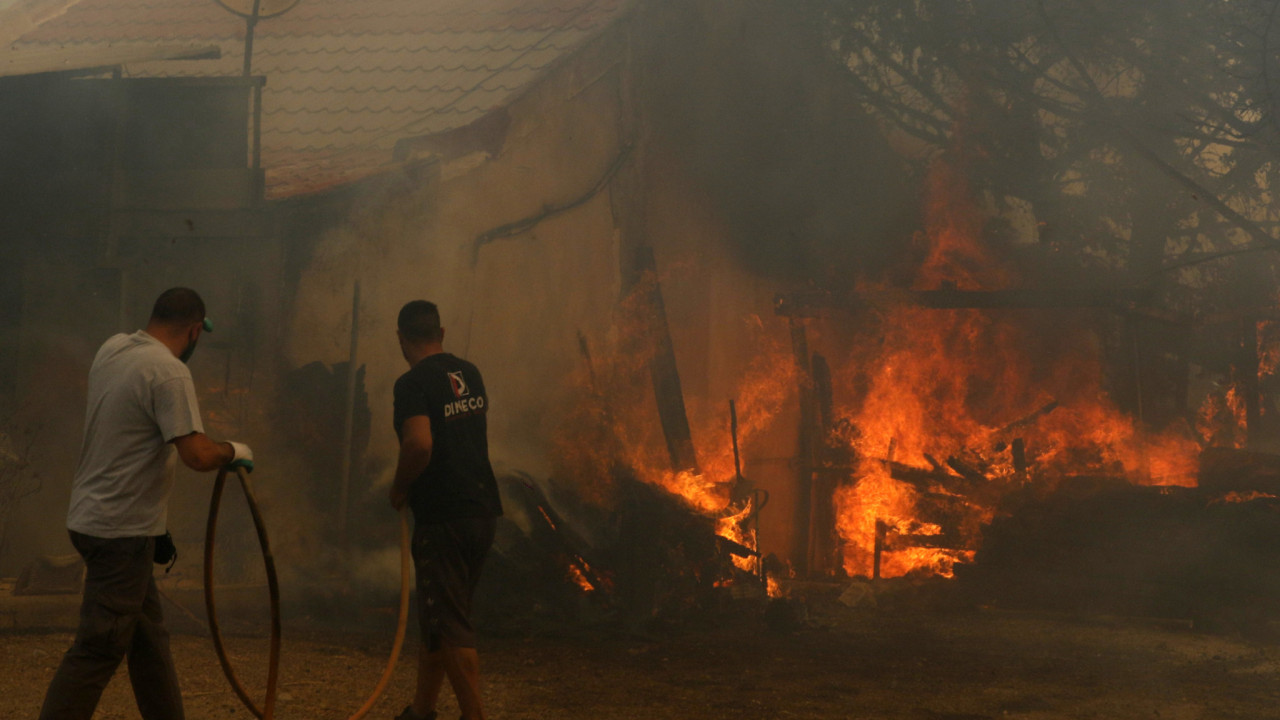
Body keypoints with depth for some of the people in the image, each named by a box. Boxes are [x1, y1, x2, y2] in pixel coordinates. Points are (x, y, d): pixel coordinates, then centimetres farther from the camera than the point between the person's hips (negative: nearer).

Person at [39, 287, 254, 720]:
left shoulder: (113, 348, 8)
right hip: (121, 531, -10)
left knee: (148, 636, 18)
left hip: (95, 517, 10)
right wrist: (234, 452, -6)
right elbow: (198, 456, -25)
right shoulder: (168, 372, -19)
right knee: (98, 650, -6)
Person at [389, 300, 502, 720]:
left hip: (443, 516, -8)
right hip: (483, 510, 8)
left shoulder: (413, 383, -13)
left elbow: (419, 444, -28)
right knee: (439, 617, 18)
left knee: (449, 626, -4)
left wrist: (400, 488, -11)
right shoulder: (470, 375, 11)